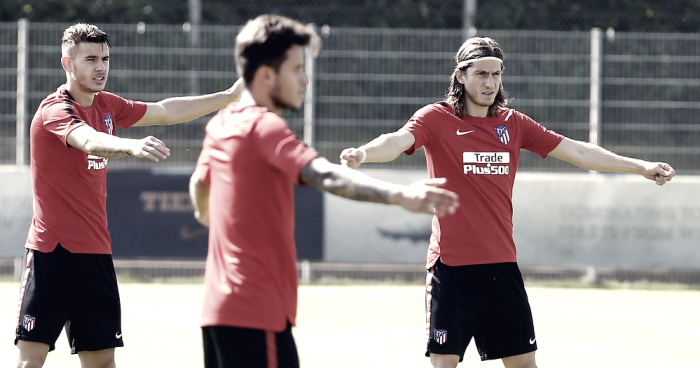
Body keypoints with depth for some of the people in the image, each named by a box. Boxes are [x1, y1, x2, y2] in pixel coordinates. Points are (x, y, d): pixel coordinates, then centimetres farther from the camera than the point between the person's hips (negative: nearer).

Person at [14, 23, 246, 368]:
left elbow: (165, 111, 22)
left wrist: (229, 96, 19)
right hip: (52, 250, -7)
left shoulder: (106, 105, 12)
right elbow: (87, 140, -33)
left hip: (96, 250, 7)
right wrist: (132, 146, -53)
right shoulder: (55, 109, -13)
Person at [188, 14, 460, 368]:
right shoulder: (264, 126, -15)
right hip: (256, 313, -10)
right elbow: (326, 176, -33)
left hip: (218, 308, 10)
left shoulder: (222, 124, 13)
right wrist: (399, 195, -45)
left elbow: (199, 183, 33)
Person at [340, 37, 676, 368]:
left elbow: (575, 151, 14)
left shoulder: (513, 124, 11)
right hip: (452, 266, -4)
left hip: (502, 264, 5)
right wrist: (363, 153, -44)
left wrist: (641, 167, 12)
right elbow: (398, 141, -22)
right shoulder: (437, 118, -3)